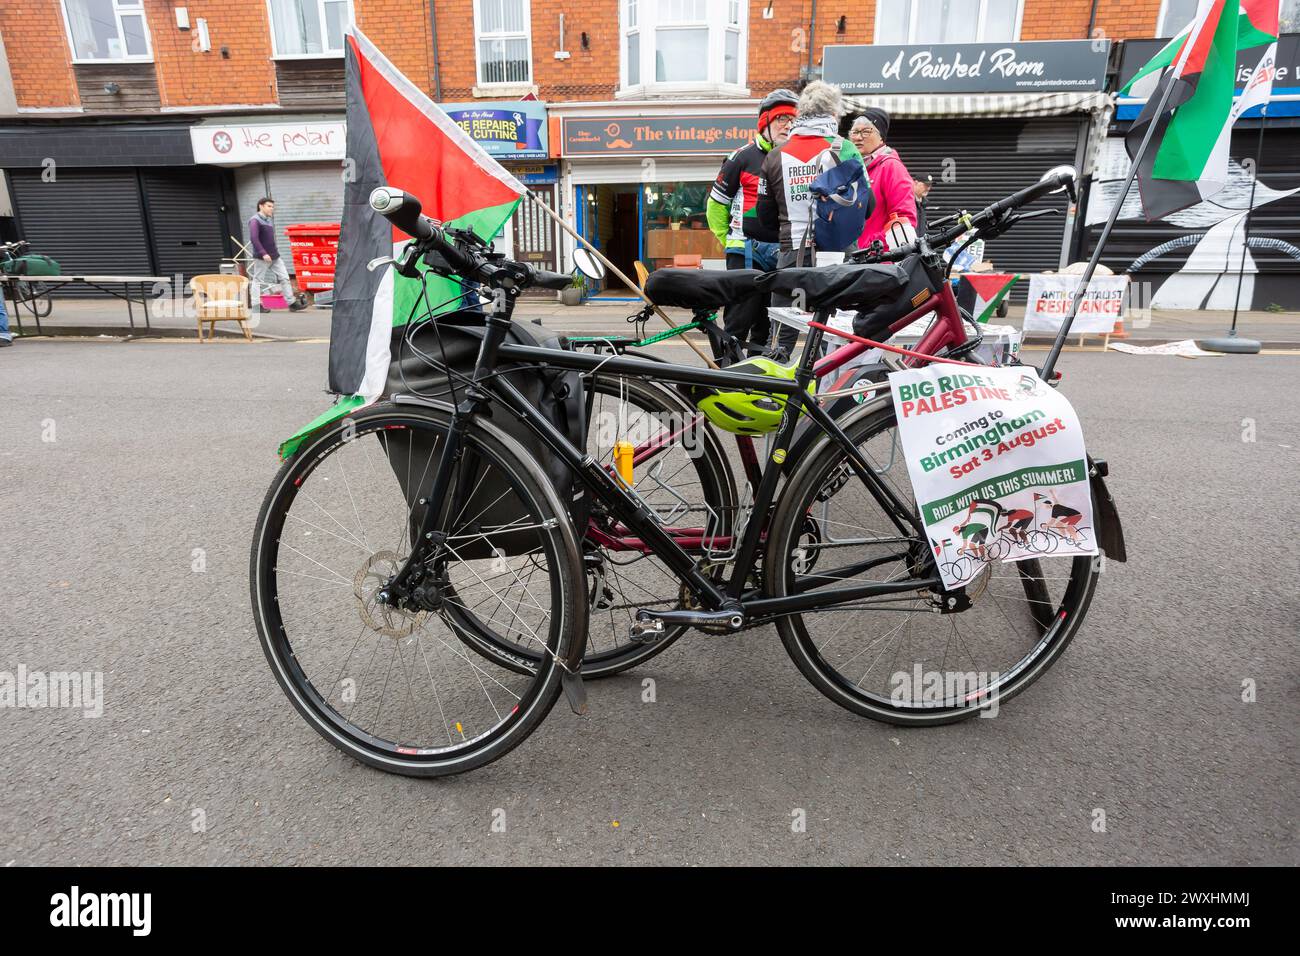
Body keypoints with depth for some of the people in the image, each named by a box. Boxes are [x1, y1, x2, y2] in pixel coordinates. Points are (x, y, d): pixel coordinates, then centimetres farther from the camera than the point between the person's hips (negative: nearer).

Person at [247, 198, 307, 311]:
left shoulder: (270, 220, 16)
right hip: (261, 257, -8)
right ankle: (256, 305, 5)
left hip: (275, 256, 8)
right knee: (258, 280, 0)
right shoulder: (255, 221, -10)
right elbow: (254, 238, -20)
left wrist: (274, 252, 17)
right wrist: (263, 253, -26)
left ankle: (292, 302, 6)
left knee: (284, 278, 3)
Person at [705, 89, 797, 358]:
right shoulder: (744, 157, 0)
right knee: (738, 323, -9)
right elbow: (716, 204, 5)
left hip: (783, 255, 5)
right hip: (747, 252, -4)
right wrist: (728, 241, 4)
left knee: (768, 327, 10)